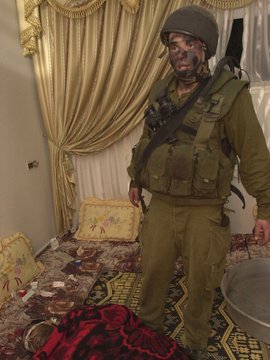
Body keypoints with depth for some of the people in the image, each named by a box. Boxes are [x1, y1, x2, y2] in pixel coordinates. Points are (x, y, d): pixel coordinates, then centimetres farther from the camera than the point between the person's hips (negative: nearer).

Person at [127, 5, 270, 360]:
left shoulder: (230, 93, -13)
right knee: (153, 273, 17)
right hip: (161, 205, 4)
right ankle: (148, 328, 45)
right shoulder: (159, 91, 2)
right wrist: (135, 180, 22)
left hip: (205, 210, -3)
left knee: (201, 283, 14)